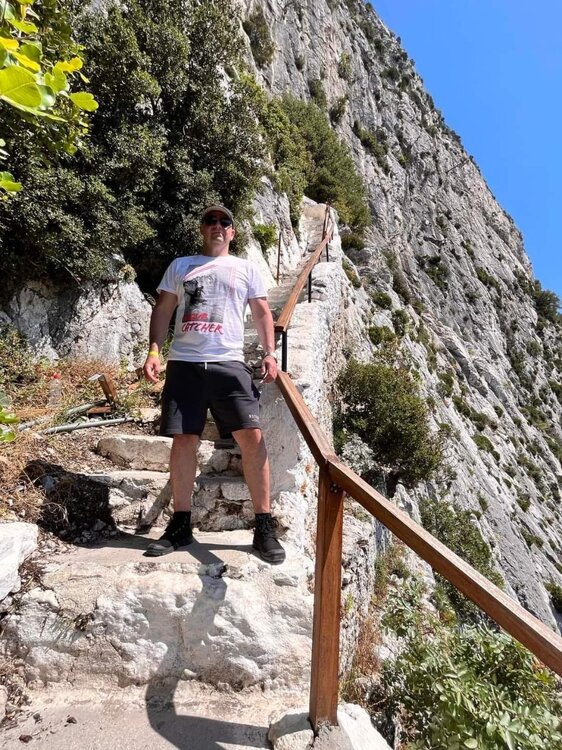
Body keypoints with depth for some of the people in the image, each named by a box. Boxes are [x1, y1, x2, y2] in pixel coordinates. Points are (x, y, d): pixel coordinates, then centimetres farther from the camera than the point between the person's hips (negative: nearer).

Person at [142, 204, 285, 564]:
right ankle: (181, 525, 15)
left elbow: (262, 313, 12)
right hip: (184, 364, 2)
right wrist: (154, 351, 2)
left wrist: (270, 353, -2)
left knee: (252, 436, -11)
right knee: (184, 440, 1)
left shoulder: (246, 269, 16)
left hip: (230, 363, -1)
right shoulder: (180, 266, 19)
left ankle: (265, 527, -1)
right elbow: (163, 310, 15)